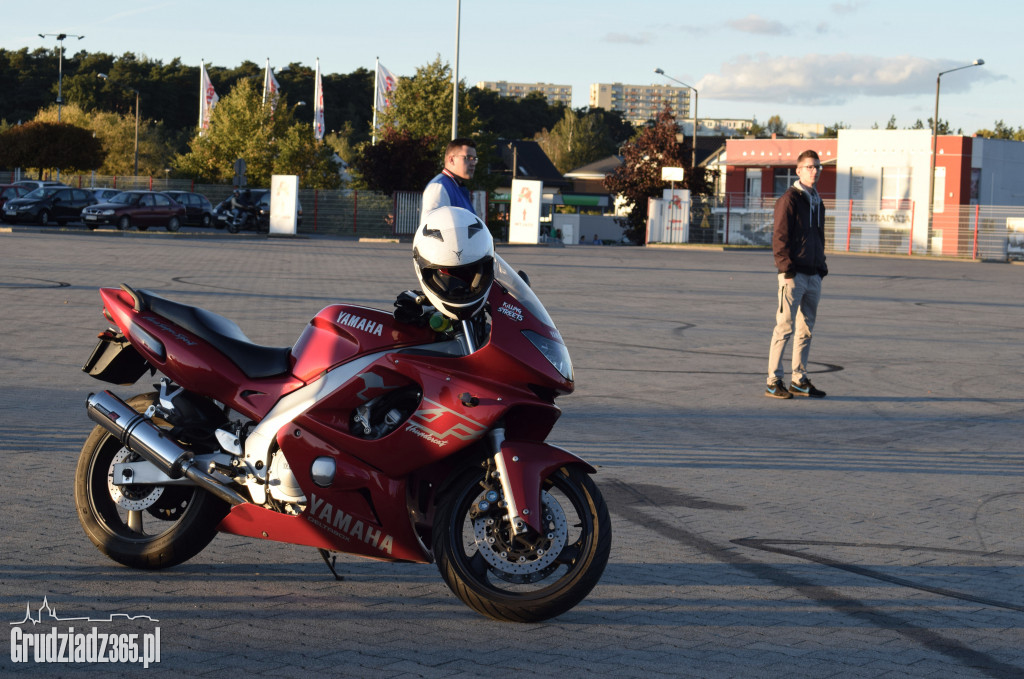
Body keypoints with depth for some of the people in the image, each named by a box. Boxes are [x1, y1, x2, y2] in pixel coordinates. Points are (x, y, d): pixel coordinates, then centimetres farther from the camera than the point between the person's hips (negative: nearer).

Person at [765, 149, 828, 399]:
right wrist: (787, 268, -18)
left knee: (806, 330, 10)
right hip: (793, 275, -8)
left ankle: (799, 380, 16)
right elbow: (780, 236, -12)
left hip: (813, 276, 8)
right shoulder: (789, 199, -7)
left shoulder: (817, 201, 18)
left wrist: (821, 267, 15)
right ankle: (773, 382, -4)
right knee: (784, 328, -7)